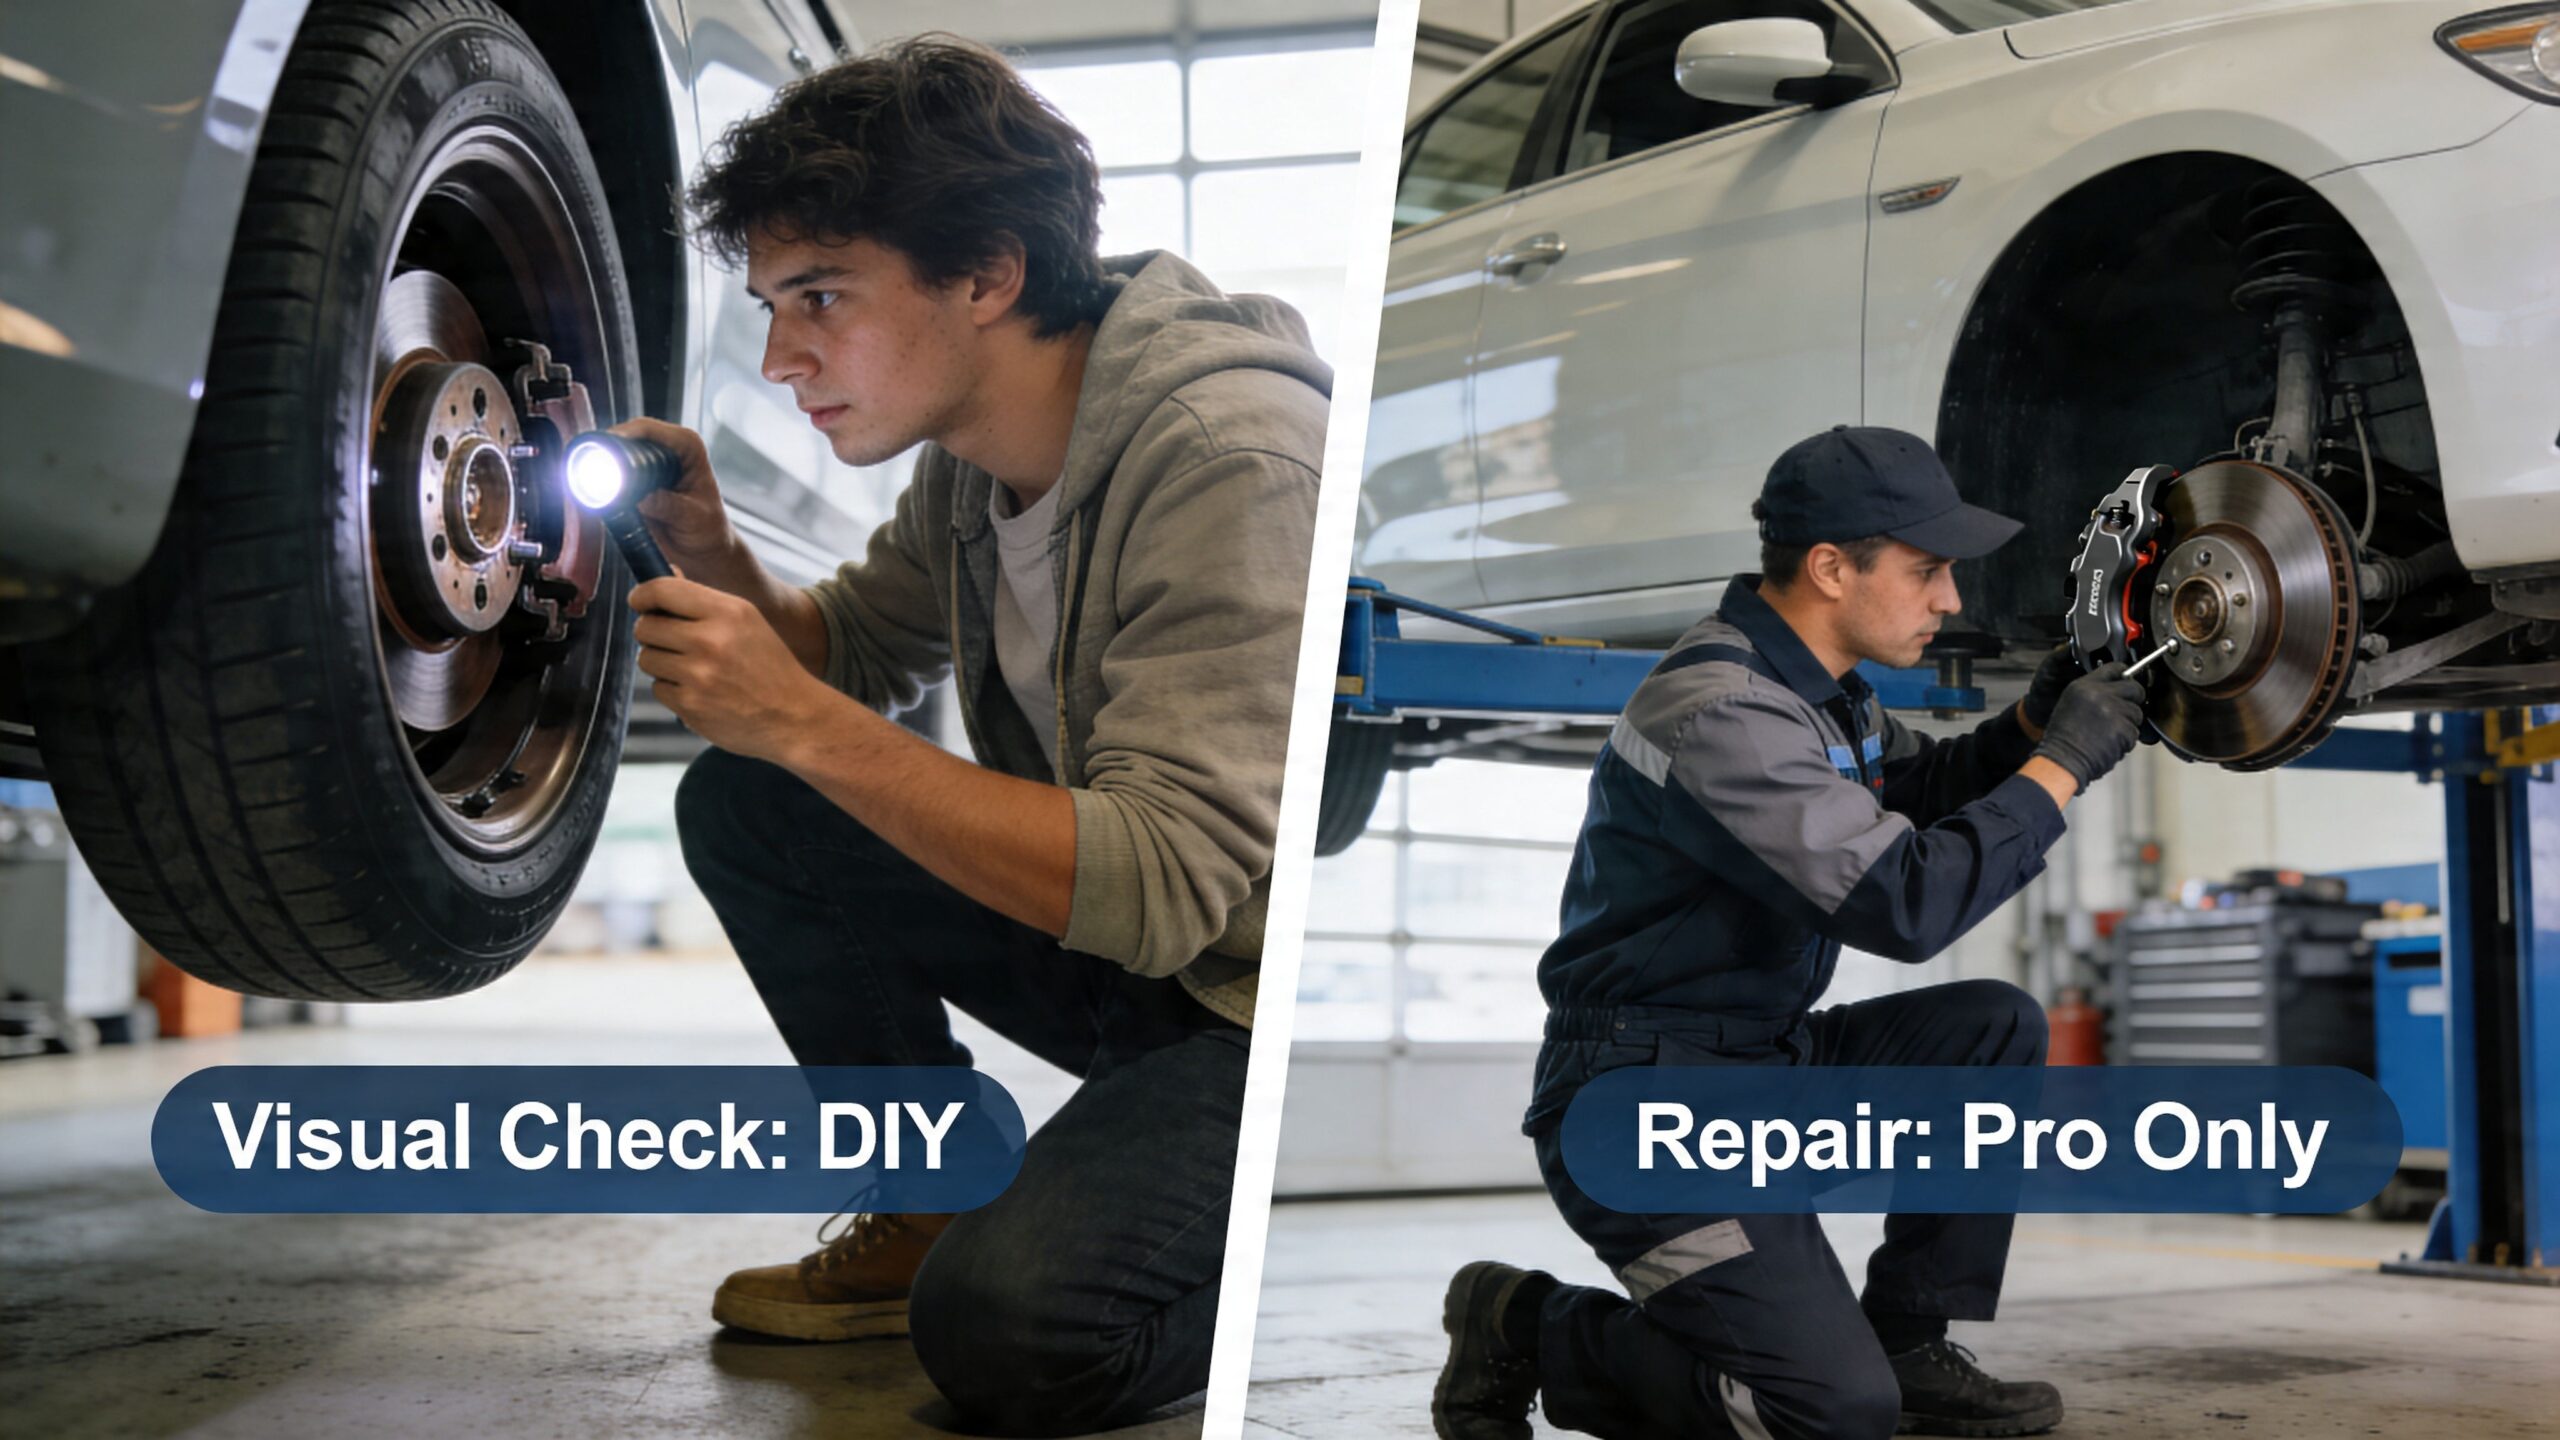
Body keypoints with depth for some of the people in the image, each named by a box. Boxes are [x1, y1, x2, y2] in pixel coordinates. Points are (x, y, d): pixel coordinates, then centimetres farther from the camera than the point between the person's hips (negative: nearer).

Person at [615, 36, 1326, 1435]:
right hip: (1106, 933, 8)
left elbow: (1167, 885, -32)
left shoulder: (1227, 458, -27)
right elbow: (854, 650, 18)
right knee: (740, 805, 1)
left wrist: (805, 725, -31)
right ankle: (931, 1209, 13)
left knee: (1005, 1328, -27)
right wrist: (717, 564, -5)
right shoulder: (972, 452, 1)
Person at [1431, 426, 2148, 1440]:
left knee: (1996, 1028, 3)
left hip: (1768, 1062, 10)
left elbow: (1920, 788, 26)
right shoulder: (1719, 712, -24)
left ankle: (1908, 1344, 9)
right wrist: (2062, 762, -18)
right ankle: (1524, 1328, 2)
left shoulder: (1812, 682, 8)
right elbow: (1906, 900, -29)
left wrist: (2032, 723, 6)